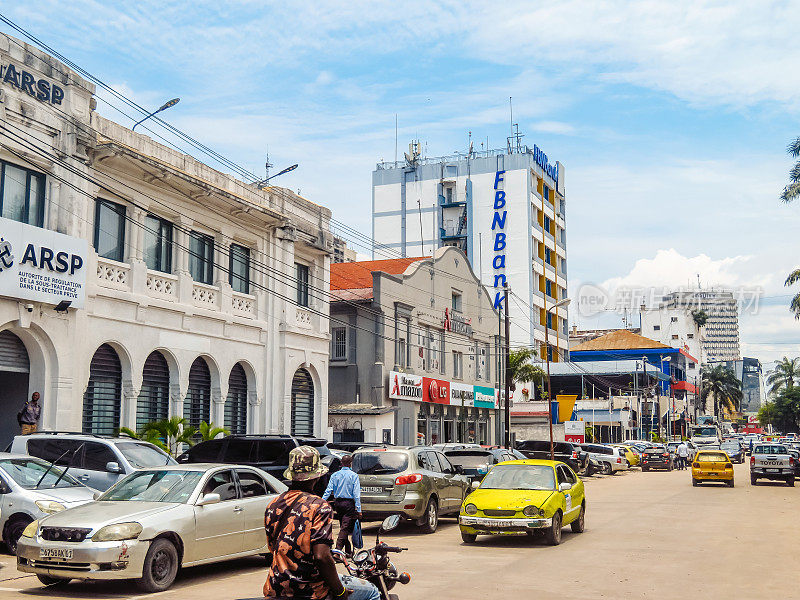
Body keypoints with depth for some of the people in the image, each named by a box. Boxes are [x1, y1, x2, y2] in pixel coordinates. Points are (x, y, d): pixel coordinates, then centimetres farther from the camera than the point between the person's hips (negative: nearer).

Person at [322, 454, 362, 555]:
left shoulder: (335, 475, 4)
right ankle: (338, 549, -17)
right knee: (345, 528, -5)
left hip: (338, 503, 5)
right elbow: (356, 494, -10)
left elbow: (328, 490, -2)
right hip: (349, 503, -5)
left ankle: (348, 550, 23)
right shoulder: (353, 476, -7)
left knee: (344, 527, 15)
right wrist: (358, 509, -9)